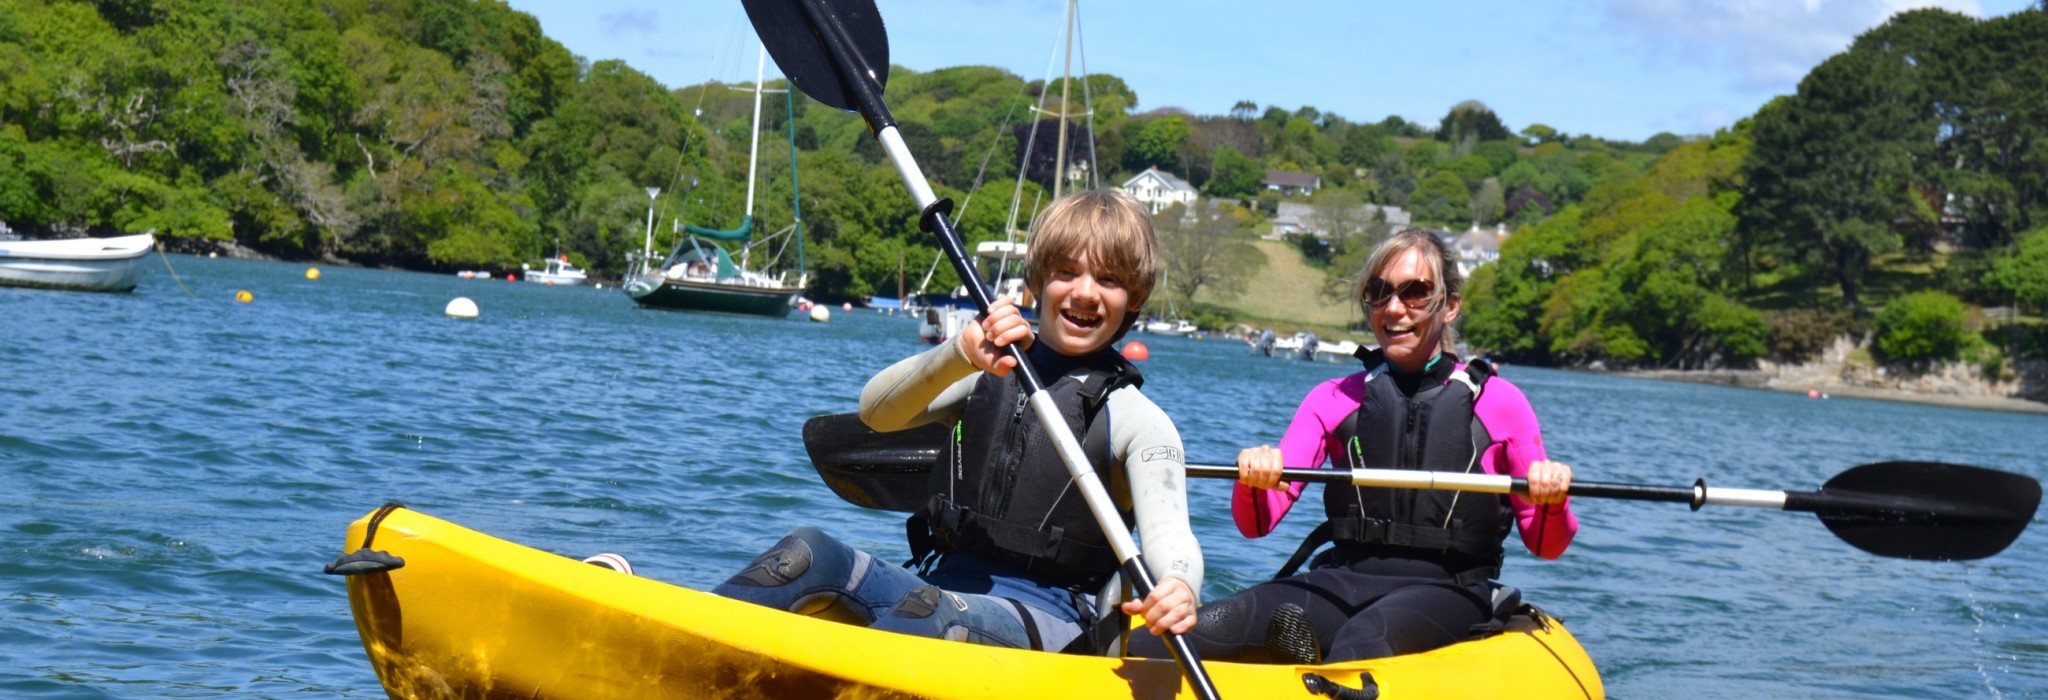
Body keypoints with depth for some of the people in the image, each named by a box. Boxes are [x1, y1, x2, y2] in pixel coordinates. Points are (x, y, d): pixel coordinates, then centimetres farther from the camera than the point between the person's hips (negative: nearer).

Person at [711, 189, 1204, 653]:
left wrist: (1178, 588, -40)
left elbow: (1168, 535, -14)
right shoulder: (988, 376, 13)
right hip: (940, 585, 4)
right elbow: (877, 412, -5)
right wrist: (961, 354, -26)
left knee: (932, 613, -37)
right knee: (810, 553, -23)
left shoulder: (1136, 420, 2)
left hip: (1048, 623, -4)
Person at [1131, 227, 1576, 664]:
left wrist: (1551, 502, -14)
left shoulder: (1497, 402, 8)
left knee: (1366, 637, -41)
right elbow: (1256, 524, 6)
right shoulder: (1335, 399, 14)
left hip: (1447, 594, -3)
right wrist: (1255, 480, -18)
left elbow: (1545, 546, 10)